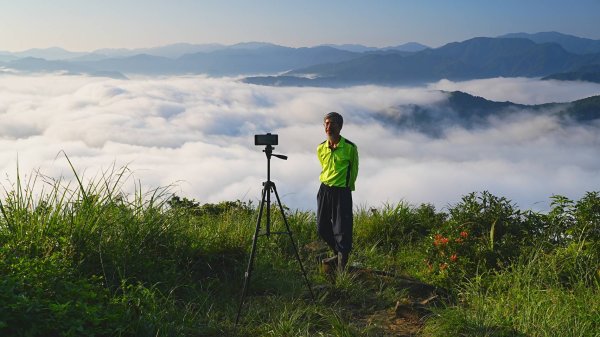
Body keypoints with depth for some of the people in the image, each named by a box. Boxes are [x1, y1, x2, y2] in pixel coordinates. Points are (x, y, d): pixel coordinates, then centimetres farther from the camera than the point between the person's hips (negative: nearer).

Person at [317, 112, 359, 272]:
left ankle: (342, 263, 5)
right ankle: (338, 254, 32)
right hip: (324, 189, 5)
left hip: (342, 191, -5)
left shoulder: (350, 148, -11)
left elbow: (354, 170, 4)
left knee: (342, 230, -4)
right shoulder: (320, 148, 2)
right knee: (322, 228, 11)